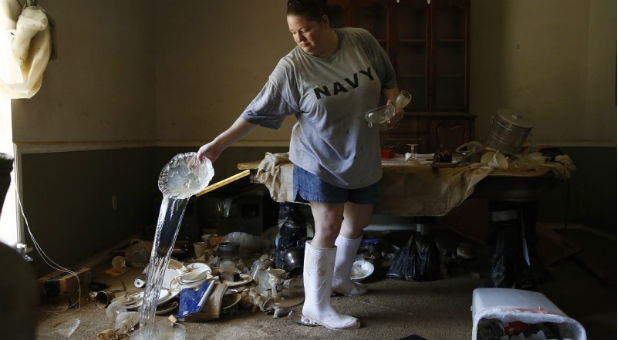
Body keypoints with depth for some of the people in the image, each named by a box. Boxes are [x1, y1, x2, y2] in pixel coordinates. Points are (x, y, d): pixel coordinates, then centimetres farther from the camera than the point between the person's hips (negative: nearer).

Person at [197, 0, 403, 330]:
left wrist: (392, 101, -13)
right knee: (328, 228, -7)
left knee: (359, 220, 18)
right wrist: (218, 144, -18)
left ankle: (339, 278, 42)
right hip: (320, 161, -5)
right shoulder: (291, 67, -17)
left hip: (364, 158, 5)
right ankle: (316, 308, 7)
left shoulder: (362, 41, -8)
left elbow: (388, 79, 7)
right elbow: (257, 112, -14)